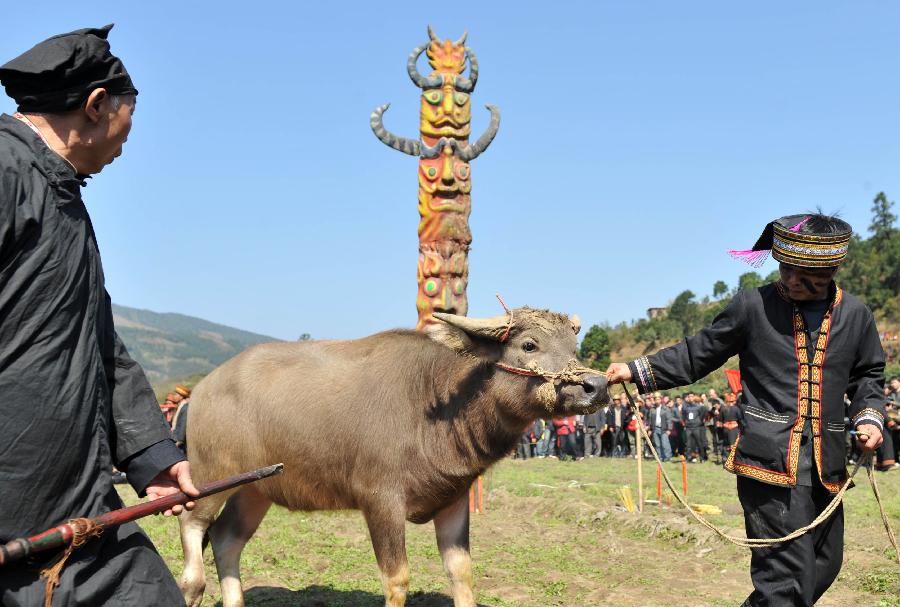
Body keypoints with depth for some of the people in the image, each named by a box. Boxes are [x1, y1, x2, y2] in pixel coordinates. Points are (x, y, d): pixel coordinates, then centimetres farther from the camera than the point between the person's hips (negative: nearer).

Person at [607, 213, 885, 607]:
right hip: (770, 461, -5)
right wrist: (637, 371, -5)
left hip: (826, 467, 5)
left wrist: (870, 417, 0)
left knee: (824, 567, 19)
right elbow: (698, 355, 4)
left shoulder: (856, 315, 6)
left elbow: (867, 377, 19)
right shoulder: (752, 306, -3)